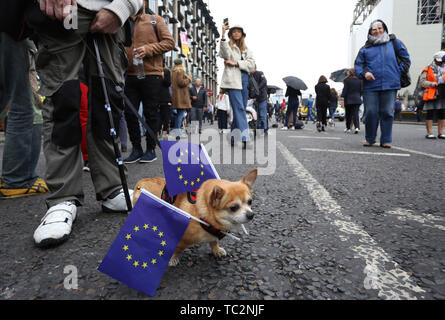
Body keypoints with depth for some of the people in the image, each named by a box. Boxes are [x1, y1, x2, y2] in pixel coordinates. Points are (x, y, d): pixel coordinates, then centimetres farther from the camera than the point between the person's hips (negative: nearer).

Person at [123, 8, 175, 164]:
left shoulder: (155, 20, 8)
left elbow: (169, 42, -1)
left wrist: (148, 49, -13)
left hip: (151, 75, -5)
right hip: (131, 75, 5)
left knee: (151, 113, -1)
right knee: (129, 112, 3)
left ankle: (151, 149, 10)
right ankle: (136, 149, 14)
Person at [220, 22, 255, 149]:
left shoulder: (247, 50, 22)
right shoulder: (229, 47, 9)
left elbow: (251, 65, 6)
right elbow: (225, 53, -16)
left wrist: (236, 63, -6)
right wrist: (223, 34, -26)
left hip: (245, 81, 6)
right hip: (233, 80, -5)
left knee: (240, 109, 5)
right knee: (239, 108, -16)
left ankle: (233, 138, 14)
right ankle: (244, 139, -22)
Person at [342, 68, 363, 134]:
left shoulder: (347, 80, -8)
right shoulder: (359, 80, 6)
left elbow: (345, 90, -8)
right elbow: (361, 90, 8)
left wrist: (343, 95, 11)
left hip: (349, 100, -3)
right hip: (357, 100, 3)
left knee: (348, 114, 9)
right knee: (356, 114, 0)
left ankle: (348, 128, 16)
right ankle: (357, 127, -19)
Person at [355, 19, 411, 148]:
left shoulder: (394, 43, 14)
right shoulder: (365, 48, 14)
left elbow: (406, 60, 15)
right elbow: (358, 65, 11)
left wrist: (397, 73, 3)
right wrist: (364, 73, -9)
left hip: (390, 85, 0)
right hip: (370, 86, 0)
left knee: (387, 113, 0)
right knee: (370, 113, -3)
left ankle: (386, 140, 9)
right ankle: (370, 139, 13)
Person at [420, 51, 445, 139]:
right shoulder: (427, 70, 3)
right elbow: (422, 82, -5)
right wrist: (432, 84, -17)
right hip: (431, 96, -5)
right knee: (430, 114, -4)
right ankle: (429, 133, -1)